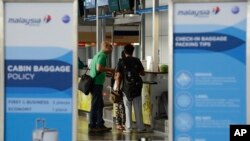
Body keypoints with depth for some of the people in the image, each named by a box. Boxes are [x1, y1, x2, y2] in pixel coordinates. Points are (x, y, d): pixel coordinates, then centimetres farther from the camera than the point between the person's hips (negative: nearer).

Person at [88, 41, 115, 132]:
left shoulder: (98, 55, 19)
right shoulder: (102, 55, -12)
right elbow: (99, 68, -24)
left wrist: (107, 71, 20)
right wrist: (110, 70, -11)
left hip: (94, 82, 10)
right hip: (97, 83, -10)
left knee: (100, 105, 14)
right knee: (95, 105, -5)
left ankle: (100, 125, 17)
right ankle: (92, 126, -2)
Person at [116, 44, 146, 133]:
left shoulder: (122, 62, -3)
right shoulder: (137, 61, 0)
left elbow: (118, 76, -7)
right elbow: (143, 73, 7)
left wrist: (118, 88, 0)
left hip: (126, 88, -1)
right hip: (136, 88, 1)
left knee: (128, 109, 5)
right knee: (138, 108, 7)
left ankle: (128, 128, 4)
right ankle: (140, 127, 9)